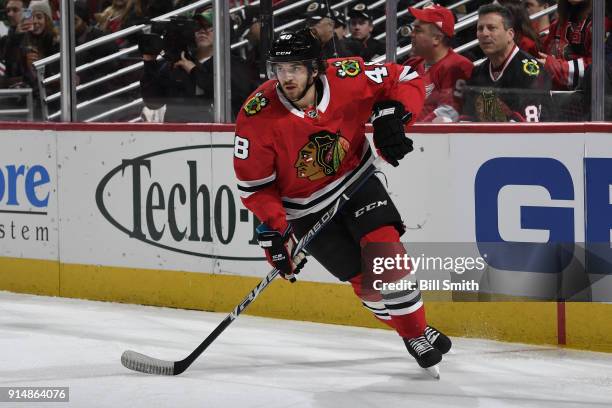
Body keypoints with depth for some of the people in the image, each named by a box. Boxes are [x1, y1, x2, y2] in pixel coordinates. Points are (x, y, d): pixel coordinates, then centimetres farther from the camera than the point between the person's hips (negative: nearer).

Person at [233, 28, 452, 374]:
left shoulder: (347, 79, -23)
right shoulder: (257, 117, -25)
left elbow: (407, 80, -8)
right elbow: (254, 183, -14)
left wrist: (391, 114, -24)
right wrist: (274, 229, -21)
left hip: (356, 180, 1)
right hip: (307, 209, -1)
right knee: (366, 280, -5)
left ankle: (418, 329, -2)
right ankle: (414, 336, 17)